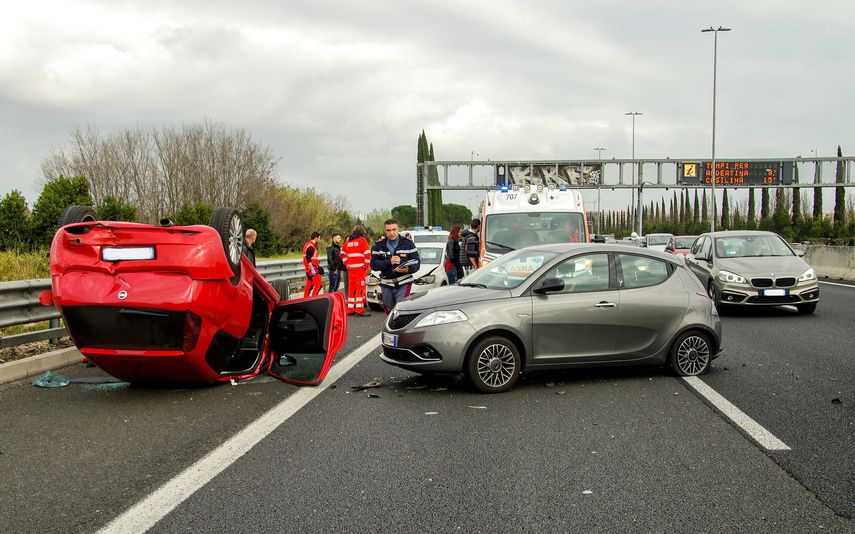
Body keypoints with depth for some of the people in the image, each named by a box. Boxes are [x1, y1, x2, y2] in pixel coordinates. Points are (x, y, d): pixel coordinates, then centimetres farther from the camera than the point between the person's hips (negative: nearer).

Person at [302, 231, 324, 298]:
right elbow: (308, 258, -24)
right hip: (312, 268, -11)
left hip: (308, 269, 11)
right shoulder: (310, 246, -16)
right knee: (318, 284, -9)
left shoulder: (308, 244, 17)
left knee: (309, 285, 13)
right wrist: (312, 269, -27)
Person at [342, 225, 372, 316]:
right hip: (360, 268, -6)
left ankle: (350, 309, 14)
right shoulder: (362, 240, -3)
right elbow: (367, 254, -11)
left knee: (351, 288, 11)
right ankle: (360, 310, -9)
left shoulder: (348, 241, 15)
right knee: (360, 288, -5)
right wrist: (367, 266, -3)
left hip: (350, 268, 6)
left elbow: (343, 253, 18)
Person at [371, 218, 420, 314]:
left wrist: (408, 269, -24)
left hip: (404, 284, -3)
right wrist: (389, 262, -20)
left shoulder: (408, 244, 2)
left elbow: (416, 263, -2)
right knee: (390, 312, 12)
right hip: (386, 285, 3)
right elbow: (373, 265, -4)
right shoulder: (378, 246, 6)